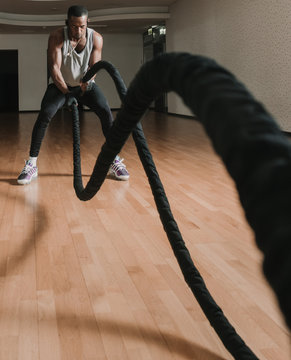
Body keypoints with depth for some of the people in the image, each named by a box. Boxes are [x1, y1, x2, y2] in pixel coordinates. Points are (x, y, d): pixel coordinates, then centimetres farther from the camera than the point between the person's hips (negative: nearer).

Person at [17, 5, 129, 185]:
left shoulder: (96, 38, -14)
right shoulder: (57, 37, -20)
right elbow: (54, 67, -22)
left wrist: (87, 81, -36)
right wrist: (66, 92, -26)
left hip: (86, 85, 2)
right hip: (61, 85, -2)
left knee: (106, 113, -18)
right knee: (45, 115, -24)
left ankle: (115, 161, -6)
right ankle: (32, 165, -16)